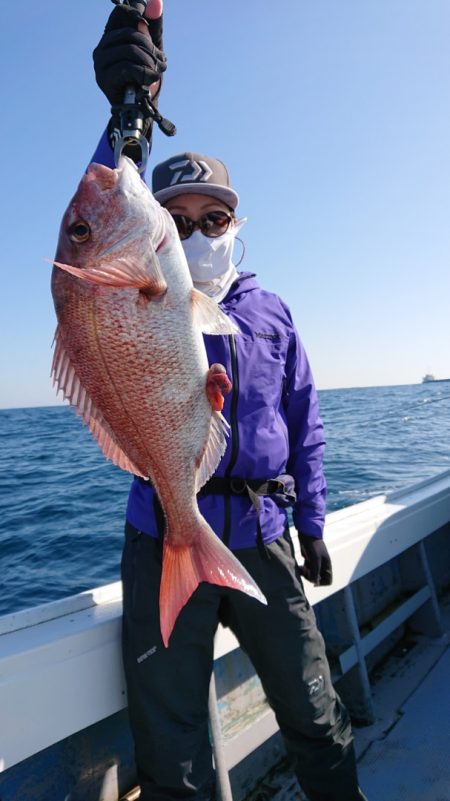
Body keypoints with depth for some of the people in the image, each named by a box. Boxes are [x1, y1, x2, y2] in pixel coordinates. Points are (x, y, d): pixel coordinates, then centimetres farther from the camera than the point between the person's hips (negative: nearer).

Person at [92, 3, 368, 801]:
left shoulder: (272, 313, 8)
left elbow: (305, 427, 10)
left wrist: (312, 525, 10)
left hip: (262, 540, 2)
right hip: (165, 540, -1)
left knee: (315, 717, 16)